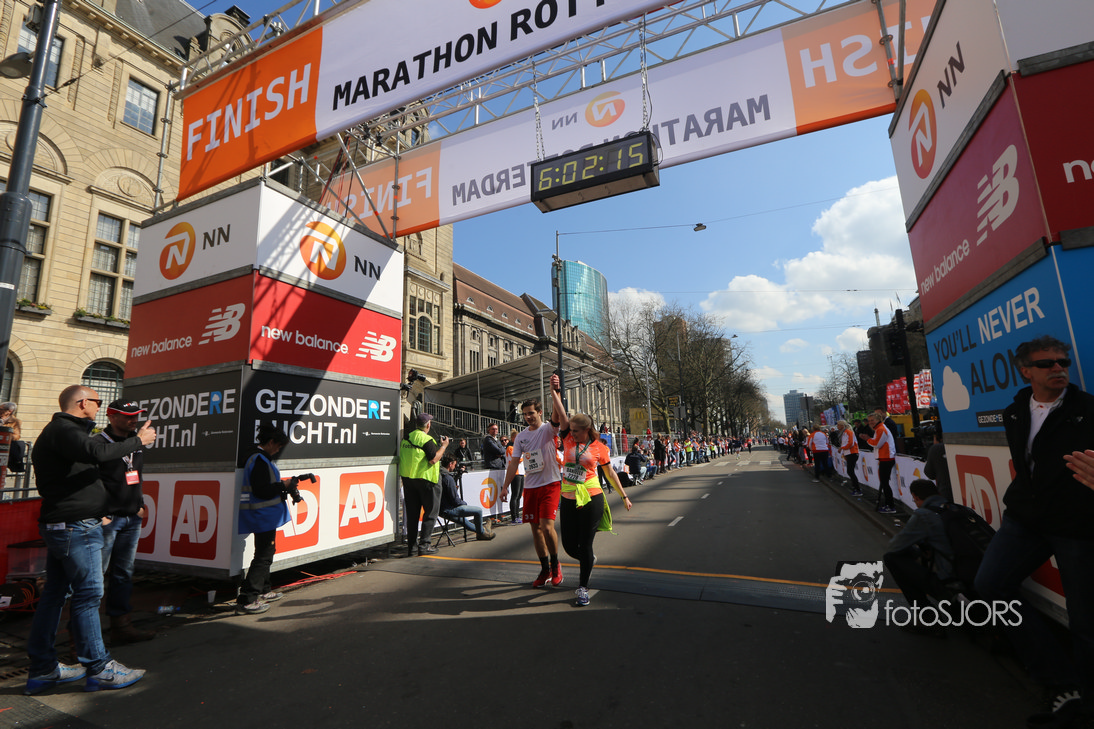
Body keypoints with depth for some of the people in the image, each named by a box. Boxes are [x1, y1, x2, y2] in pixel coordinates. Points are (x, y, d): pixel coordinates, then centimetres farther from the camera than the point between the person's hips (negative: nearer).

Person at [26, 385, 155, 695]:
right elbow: (97, 452, -34)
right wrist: (137, 440, -23)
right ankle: (99, 668, 3)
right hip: (76, 526, -11)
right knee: (88, 594, -5)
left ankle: (42, 667, 23)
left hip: (61, 526, 11)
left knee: (54, 593, 14)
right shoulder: (63, 430, -15)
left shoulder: (58, 431, 19)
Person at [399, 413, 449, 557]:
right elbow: (434, 459, -19)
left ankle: (411, 545, 17)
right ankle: (425, 545, 3)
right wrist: (444, 446, -8)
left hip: (407, 478, 7)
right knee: (430, 512, 5)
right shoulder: (426, 439, -15)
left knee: (411, 512, 12)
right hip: (425, 479, -7)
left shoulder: (406, 438, 8)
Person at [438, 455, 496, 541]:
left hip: (440, 509, 11)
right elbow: (455, 500, -19)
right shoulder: (448, 478, -22)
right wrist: (466, 504, -1)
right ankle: (481, 533, 13)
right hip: (449, 510, -11)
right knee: (478, 510, -7)